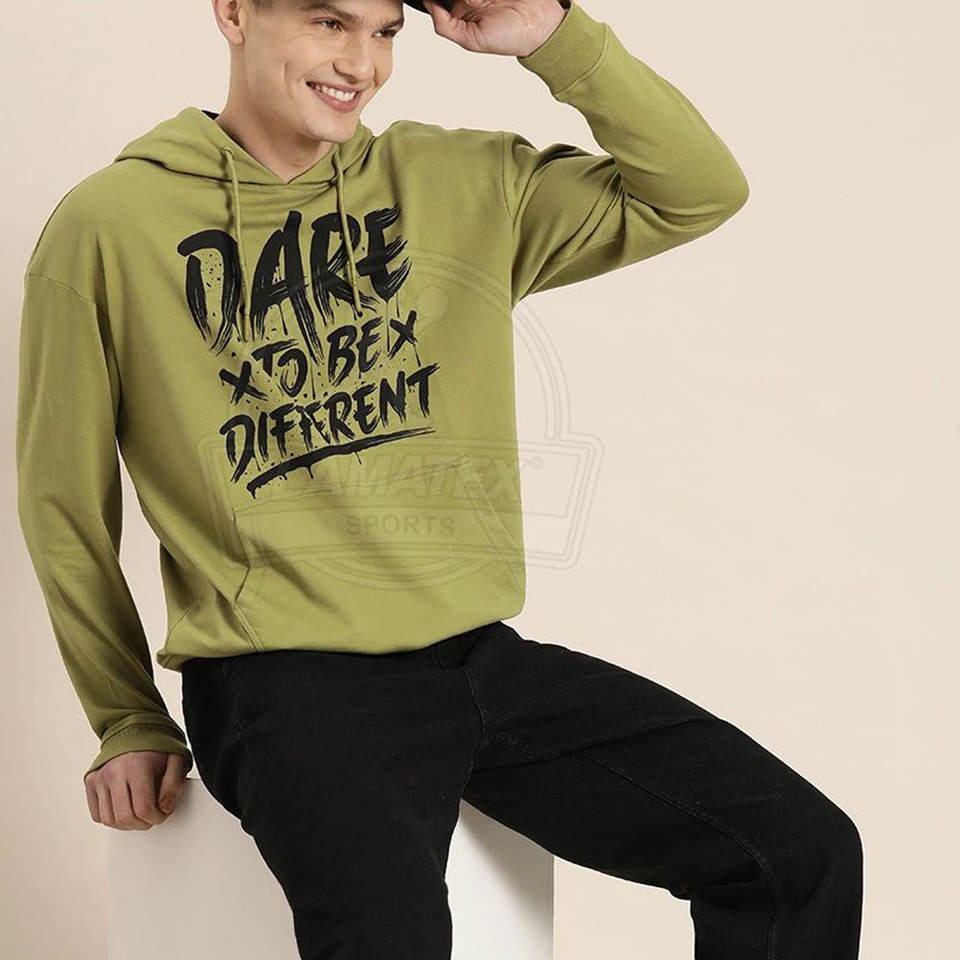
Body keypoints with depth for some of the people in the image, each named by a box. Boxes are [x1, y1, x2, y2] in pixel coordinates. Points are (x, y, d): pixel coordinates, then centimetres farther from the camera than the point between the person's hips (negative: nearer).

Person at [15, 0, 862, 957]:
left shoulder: (456, 184, 10)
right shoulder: (110, 225, 0)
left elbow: (700, 192, 9)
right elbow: (65, 502, 7)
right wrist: (128, 723, 10)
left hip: (481, 655, 5)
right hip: (287, 679, -4)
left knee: (807, 853, -4)